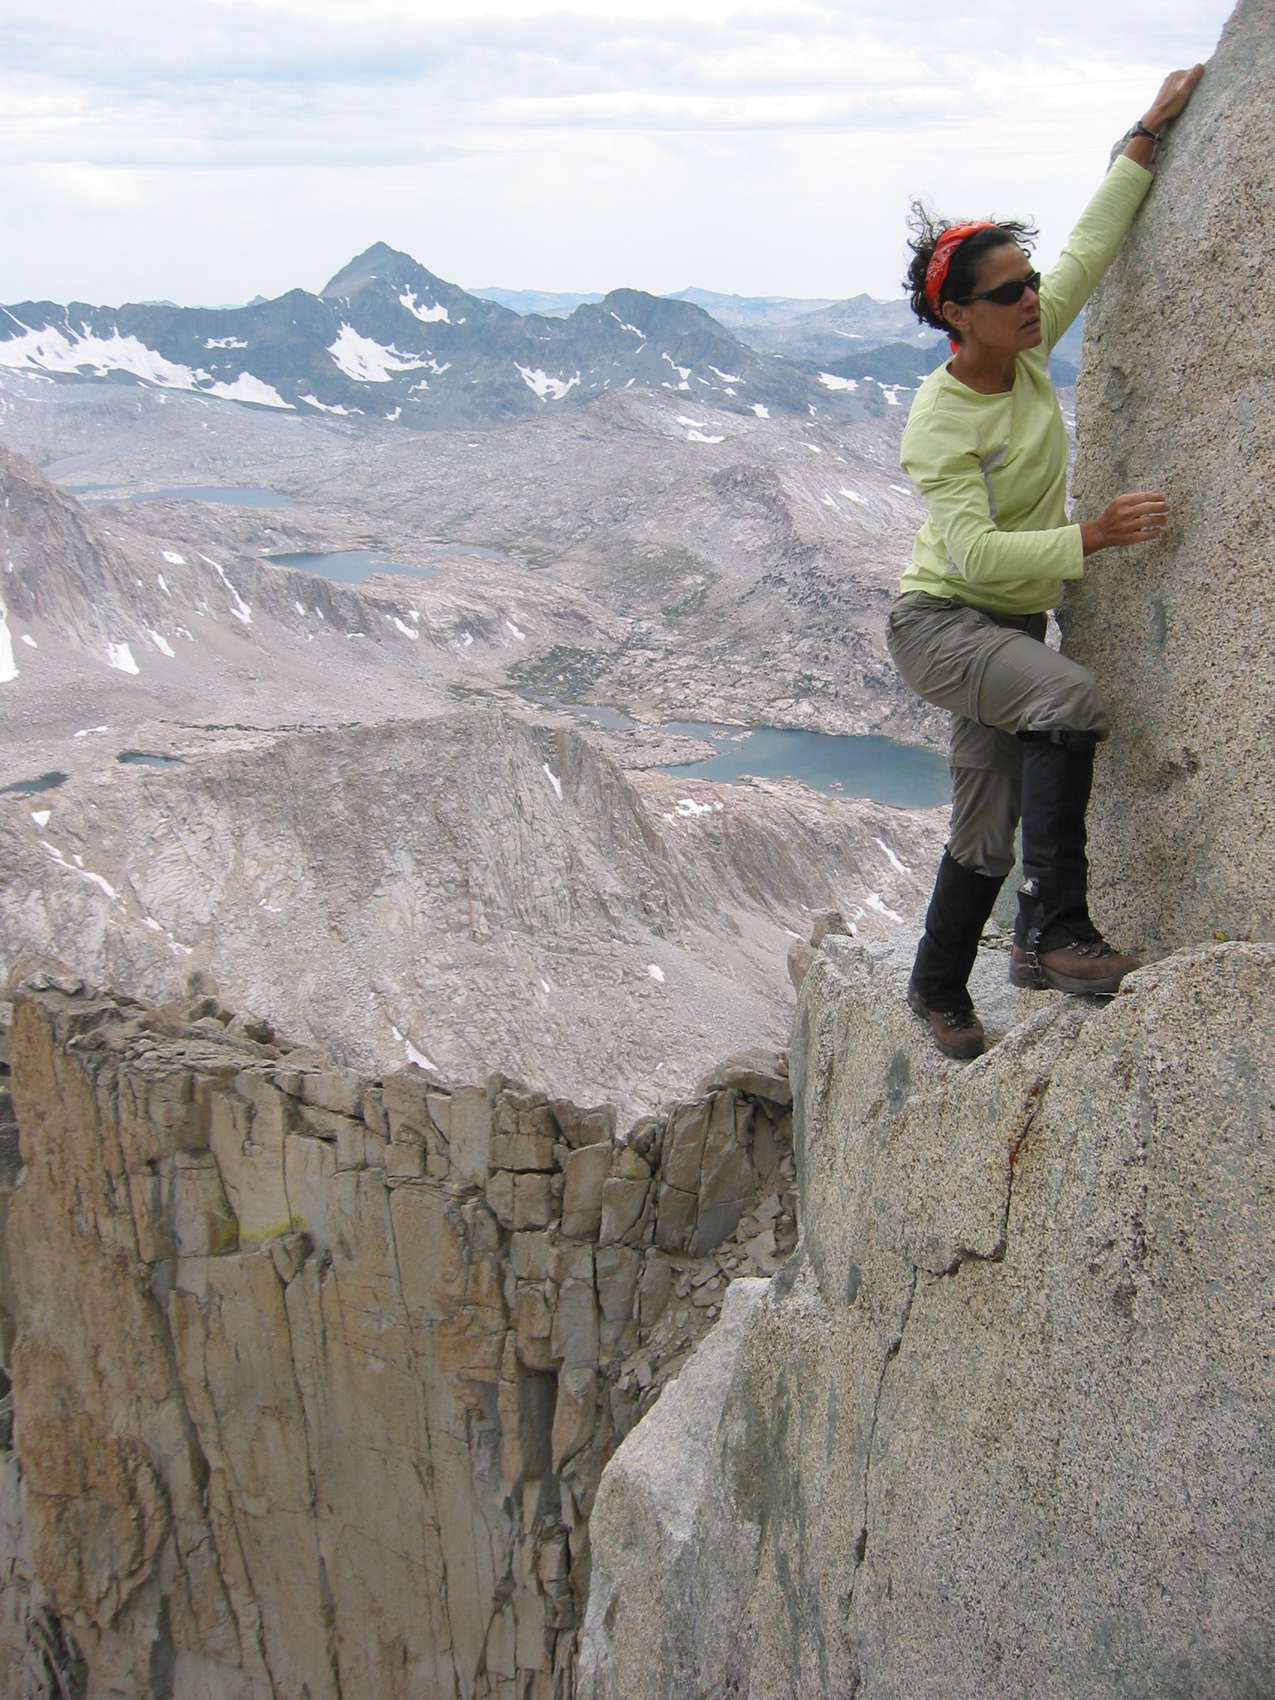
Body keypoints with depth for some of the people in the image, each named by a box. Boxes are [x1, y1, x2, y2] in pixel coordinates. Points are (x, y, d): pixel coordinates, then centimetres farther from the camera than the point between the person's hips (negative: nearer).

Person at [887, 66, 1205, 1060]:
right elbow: (974, 551, -29)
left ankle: (939, 987, 31)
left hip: (1014, 626, 7)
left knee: (989, 835, 11)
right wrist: (1097, 536, -33)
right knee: (1071, 698, -35)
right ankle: (1058, 933, -30)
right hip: (940, 620, -7)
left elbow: (1092, 246, 8)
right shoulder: (941, 422, -21)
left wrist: (1150, 133, 7)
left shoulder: (1027, 353, -1)